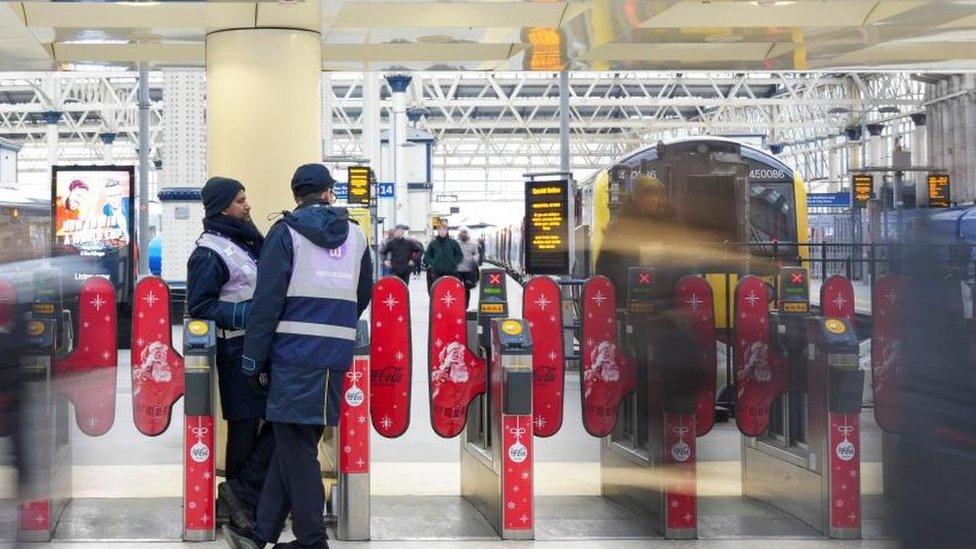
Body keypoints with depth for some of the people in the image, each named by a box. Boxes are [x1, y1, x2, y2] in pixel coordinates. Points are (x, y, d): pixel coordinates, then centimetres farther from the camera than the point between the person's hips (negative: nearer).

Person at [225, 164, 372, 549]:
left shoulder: (287, 232, -2)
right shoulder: (355, 235, 12)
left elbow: (267, 301, -7)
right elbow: (363, 297, 18)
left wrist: (254, 359, -4)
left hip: (294, 355, -5)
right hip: (337, 356, 5)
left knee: (295, 446, 2)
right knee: (293, 443, 11)